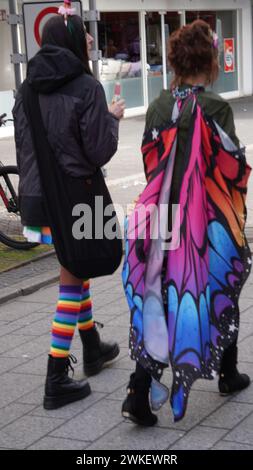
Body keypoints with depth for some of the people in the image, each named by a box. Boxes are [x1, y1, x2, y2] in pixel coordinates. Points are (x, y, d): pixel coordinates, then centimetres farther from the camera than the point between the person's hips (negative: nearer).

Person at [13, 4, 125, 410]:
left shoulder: (27, 90, 5)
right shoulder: (86, 87, -13)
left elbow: (23, 145, 11)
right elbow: (100, 150, -13)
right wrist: (113, 118, 5)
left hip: (36, 195, 7)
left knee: (76, 268, 22)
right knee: (72, 280, 1)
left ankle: (93, 350, 38)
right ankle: (57, 382, 3)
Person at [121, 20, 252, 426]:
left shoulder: (159, 107, 2)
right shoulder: (216, 107, -13)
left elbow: (151, 163, 8)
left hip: (166, 215, 4)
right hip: (212, 221, -4)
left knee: (162, 299, 5)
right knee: (220, 293, 18)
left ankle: (140, 394, -5)